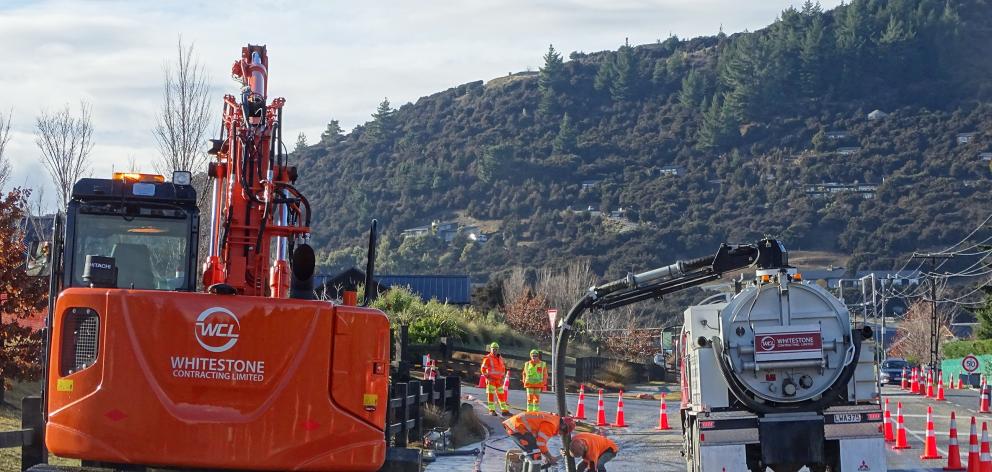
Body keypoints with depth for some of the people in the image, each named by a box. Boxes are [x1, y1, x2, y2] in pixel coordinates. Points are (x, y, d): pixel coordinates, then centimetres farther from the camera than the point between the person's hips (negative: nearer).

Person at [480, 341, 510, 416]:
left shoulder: (500, 358, 12)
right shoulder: (488, 358, -6)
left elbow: (503, 369, 22)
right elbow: (483, 369, -6)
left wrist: (503, 378, 10)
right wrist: (487, 377, -13)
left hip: (499, 381, 6)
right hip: (491, 380, -6)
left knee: (501, 395, 7)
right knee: (491, 395, -4)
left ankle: (504, 410, 9)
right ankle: (492, 410, -1)